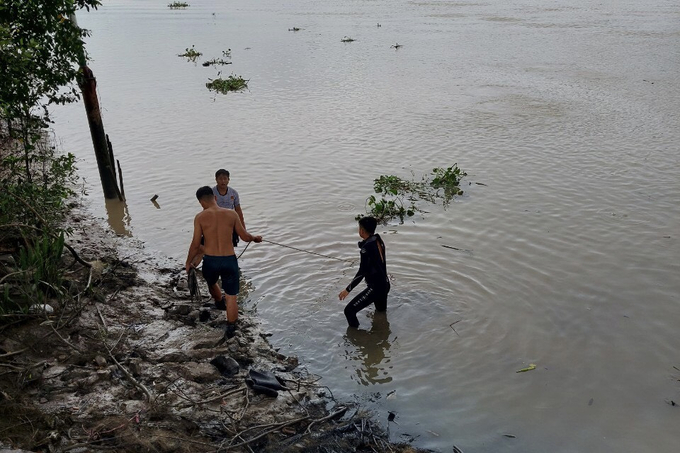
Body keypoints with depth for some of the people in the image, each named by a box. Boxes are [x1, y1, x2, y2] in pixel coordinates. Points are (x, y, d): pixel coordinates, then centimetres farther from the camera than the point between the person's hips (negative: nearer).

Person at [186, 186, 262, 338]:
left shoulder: (200, 217, -7)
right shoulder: (231, 214, -3)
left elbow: (195, 244, -5)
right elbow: (245, 237, 3)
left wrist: (188, 263, 11)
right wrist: (256, 238, 26)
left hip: (210, 261, 0)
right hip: (229, 260, 0)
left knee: (211, 283, 34)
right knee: (231, 296, 10)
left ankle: (219, 301, 59)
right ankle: (230, 328, 10)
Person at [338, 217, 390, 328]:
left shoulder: (367, 247, -23)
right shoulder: (379, 241, 2)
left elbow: (362, 272, -23)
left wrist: (347, 290, -19)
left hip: (375, 288, -9)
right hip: (385, 284, 9)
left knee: (349, 311, -8)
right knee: (381, 311, 30)